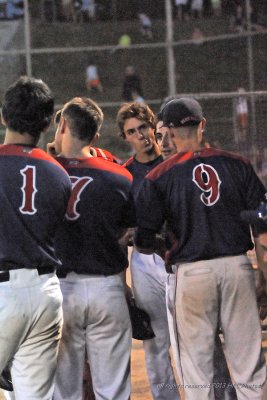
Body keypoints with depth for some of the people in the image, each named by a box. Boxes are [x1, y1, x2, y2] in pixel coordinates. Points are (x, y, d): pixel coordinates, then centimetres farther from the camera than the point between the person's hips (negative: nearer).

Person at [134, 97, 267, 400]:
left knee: (196, 364, 3)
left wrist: (163, 249, 18)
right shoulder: (235, 164, 4)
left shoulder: (159, 177, -2)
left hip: (192, 272, -2)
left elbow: (143, 241, -4)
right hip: (238, 266, 2)